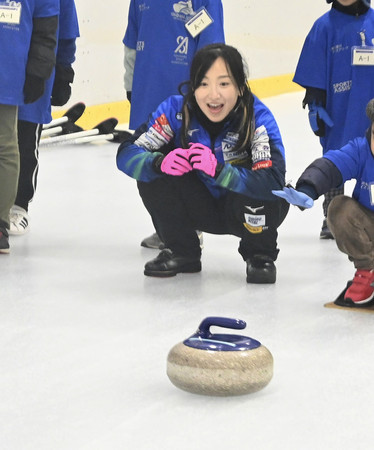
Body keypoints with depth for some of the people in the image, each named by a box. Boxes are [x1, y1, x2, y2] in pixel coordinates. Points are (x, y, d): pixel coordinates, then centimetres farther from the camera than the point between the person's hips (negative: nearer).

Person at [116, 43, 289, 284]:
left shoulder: (258, 118, -27)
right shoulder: (176, 109, -19)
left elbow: (274, 182, -39)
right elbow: (127, 155, -20)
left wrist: (219, 171, -48)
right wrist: (159, 162, -41)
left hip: (246, 210, -3)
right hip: (203, 207, 3)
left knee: (260, 190, -36)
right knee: (151, 171, -20)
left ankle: (260, 256, -2)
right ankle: (182, 252, 1)